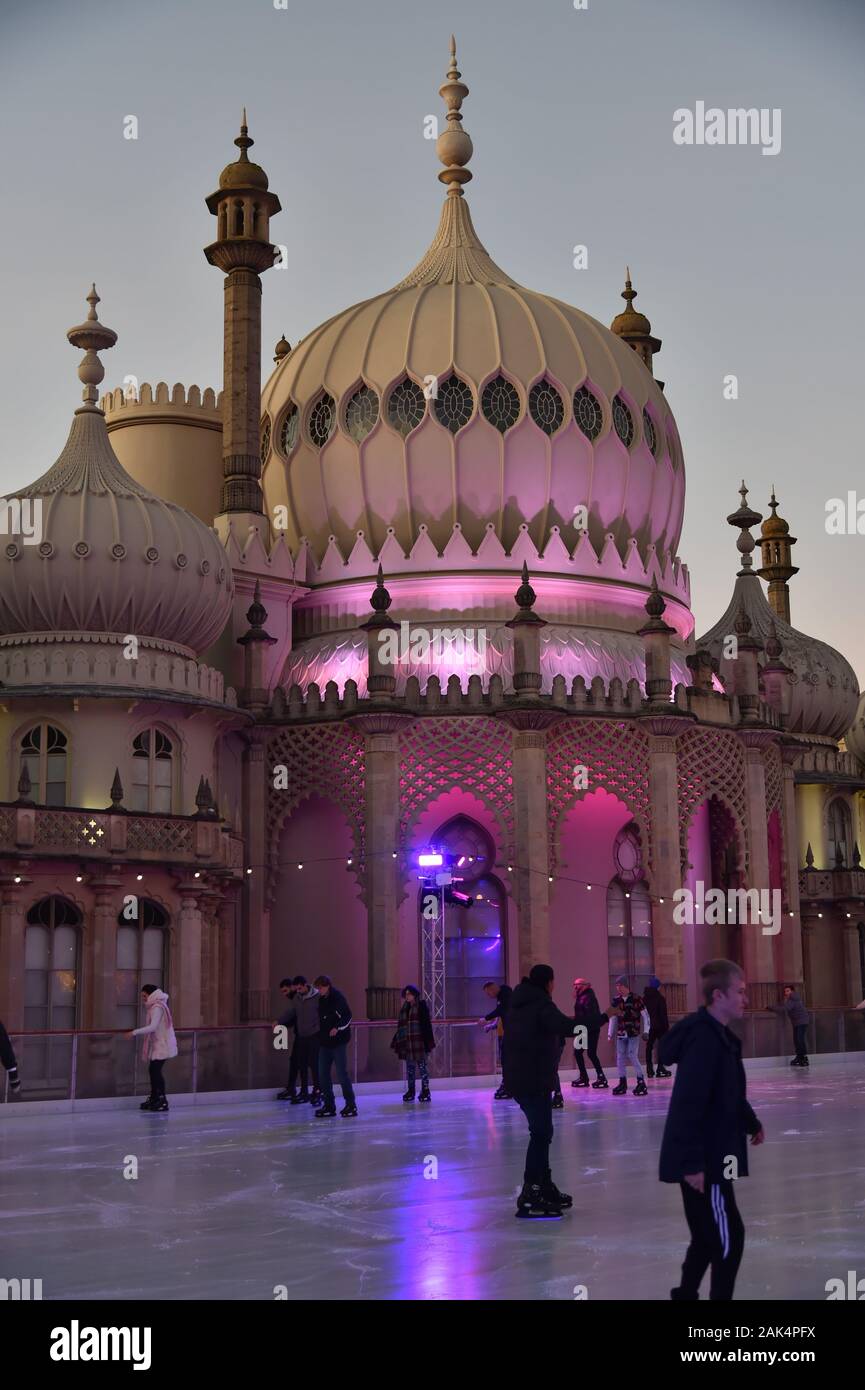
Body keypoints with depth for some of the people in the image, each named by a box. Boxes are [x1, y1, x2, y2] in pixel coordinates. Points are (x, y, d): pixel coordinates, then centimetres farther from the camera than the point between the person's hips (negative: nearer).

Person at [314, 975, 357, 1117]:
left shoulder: (338, 998, -12)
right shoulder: (321, 1000, 11)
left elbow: (347, 1017, -15)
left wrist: (337, 1028, -24)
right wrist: (320, 1033, 16)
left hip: (338, 1041, -8)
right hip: (324, 1041, 8)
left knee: (341, 1073, -7)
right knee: (323, 1074, 6)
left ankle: (350, 1104, 2)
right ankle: (328, 1105, 13)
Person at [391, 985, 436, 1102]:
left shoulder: (422, 1006, -5)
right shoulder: (404, 1008, 12)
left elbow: (427, 1024, -9)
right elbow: (400, 1026, 15)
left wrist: (428, 1041, -15)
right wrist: (396, 1042, 11)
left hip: (419, 1042, -6)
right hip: (407, 1042, 6)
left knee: (422, 1066, -1)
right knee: (409, 1067, 10)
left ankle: (425, 1091, 7)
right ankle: (410, 1091, 17)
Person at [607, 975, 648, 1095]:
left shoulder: (636, 999, -8)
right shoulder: (616, 1000, 6)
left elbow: (645, 1015, -4)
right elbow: (613, 1017, 14)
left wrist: (646, 1031, -9)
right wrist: (610, 1033, 13)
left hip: (633, 1033, -5)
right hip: (621, 1034, 5)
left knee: (632, 1056, -13)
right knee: (620, 1058, 4)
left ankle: (641, 1083, -6)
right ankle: (622, 1083, 13)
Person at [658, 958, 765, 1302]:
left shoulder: (718, 1035, 11)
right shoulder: (704, 1039, -23)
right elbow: (688, 1106, -27)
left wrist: (750, 1123, 36)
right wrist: (693, 1162, -27)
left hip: (707, 1157, 10)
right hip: (701, 1161, -10)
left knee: (709, 1235, 18)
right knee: (728, 1238, -3)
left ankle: (686, 1295, 28)